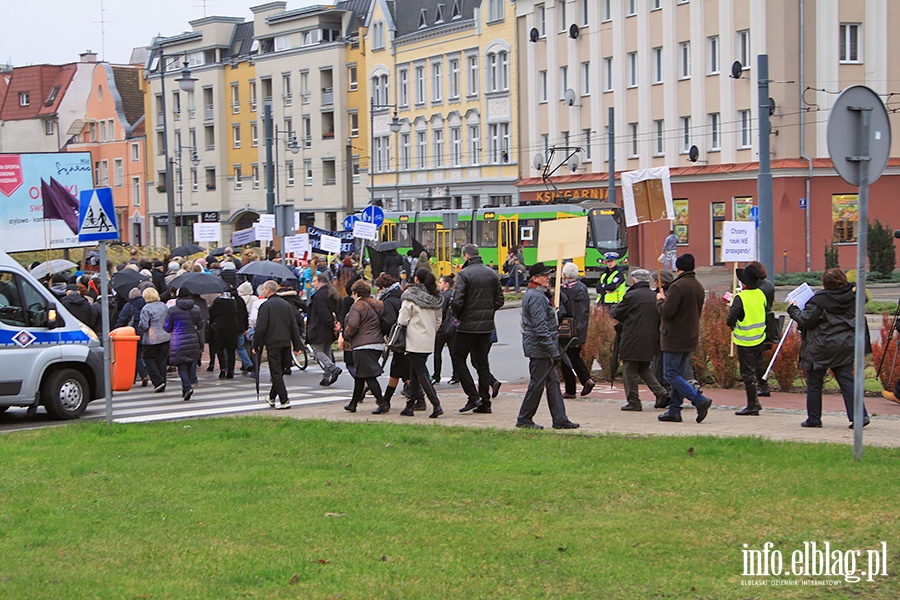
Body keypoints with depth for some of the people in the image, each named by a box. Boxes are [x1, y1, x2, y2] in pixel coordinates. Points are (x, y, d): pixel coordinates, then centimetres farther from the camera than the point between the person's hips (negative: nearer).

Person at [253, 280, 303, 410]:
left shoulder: (266, 306, -10)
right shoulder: (286, 304, 11)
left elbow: (261, 327, -13)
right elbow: (294, 326, 10)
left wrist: (256, 344, -4)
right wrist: (297, 344, 12)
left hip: (273, 343, -7)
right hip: (286, 342, 7)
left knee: (276, 372, -4)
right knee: (280, 371, 17)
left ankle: (284, 400, -12)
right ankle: (272, 397, 31)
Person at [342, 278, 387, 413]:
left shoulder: (357, 306, -10)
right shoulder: (378, 305, 15)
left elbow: (352, 326, -18)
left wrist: (345, 335, -2)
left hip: (363, 346, -9)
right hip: (378, 344, 9)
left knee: (369, 376, -8)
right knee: (359, 375, 17)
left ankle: (382, 403, -14)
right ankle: (353, 404, 24)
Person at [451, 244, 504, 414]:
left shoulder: (464, 274, -12)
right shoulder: (492, 274, 9)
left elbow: (456, 301, -18)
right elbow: (499, 300, 11)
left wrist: (457, 315, 1)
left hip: (468, 325, -6)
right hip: (487, 325, 6)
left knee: (458, 358, 5)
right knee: (481, 361, 12)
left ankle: (473, 397, -4)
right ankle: (485, 402, 10)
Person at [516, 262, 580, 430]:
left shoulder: (540, 295, 17)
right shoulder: (536, 297, -17)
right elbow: (540, 326, -23)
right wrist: (553, 350, -23)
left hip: (543, 349, 11)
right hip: (539, 348, -11)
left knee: (553, 382, 9)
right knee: (537, 384, -3)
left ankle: (560, 419, 11)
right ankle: (524, 420, 6)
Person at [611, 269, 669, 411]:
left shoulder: (631, 296, -12)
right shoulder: (655, 297, 7)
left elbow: (616, 314, -3)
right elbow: (661, 318, 15)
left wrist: (613, 309, 19)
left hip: (633, 341, -7)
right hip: (650, 341, 7)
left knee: (630, 371, 3)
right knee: (644, 368, 20)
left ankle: (633, 402, 3)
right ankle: (661, 393, 5)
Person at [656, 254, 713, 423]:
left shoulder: (678, 286, -17)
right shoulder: (699, 287, 11)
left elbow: (666, 312, -23)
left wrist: (660, 300, -2)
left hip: (675, 339, -9)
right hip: (691, 337, 9)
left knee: (671, 374, -4)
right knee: (679, 374, 14)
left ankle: (699, 400, -17)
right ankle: (674, 411, 15)